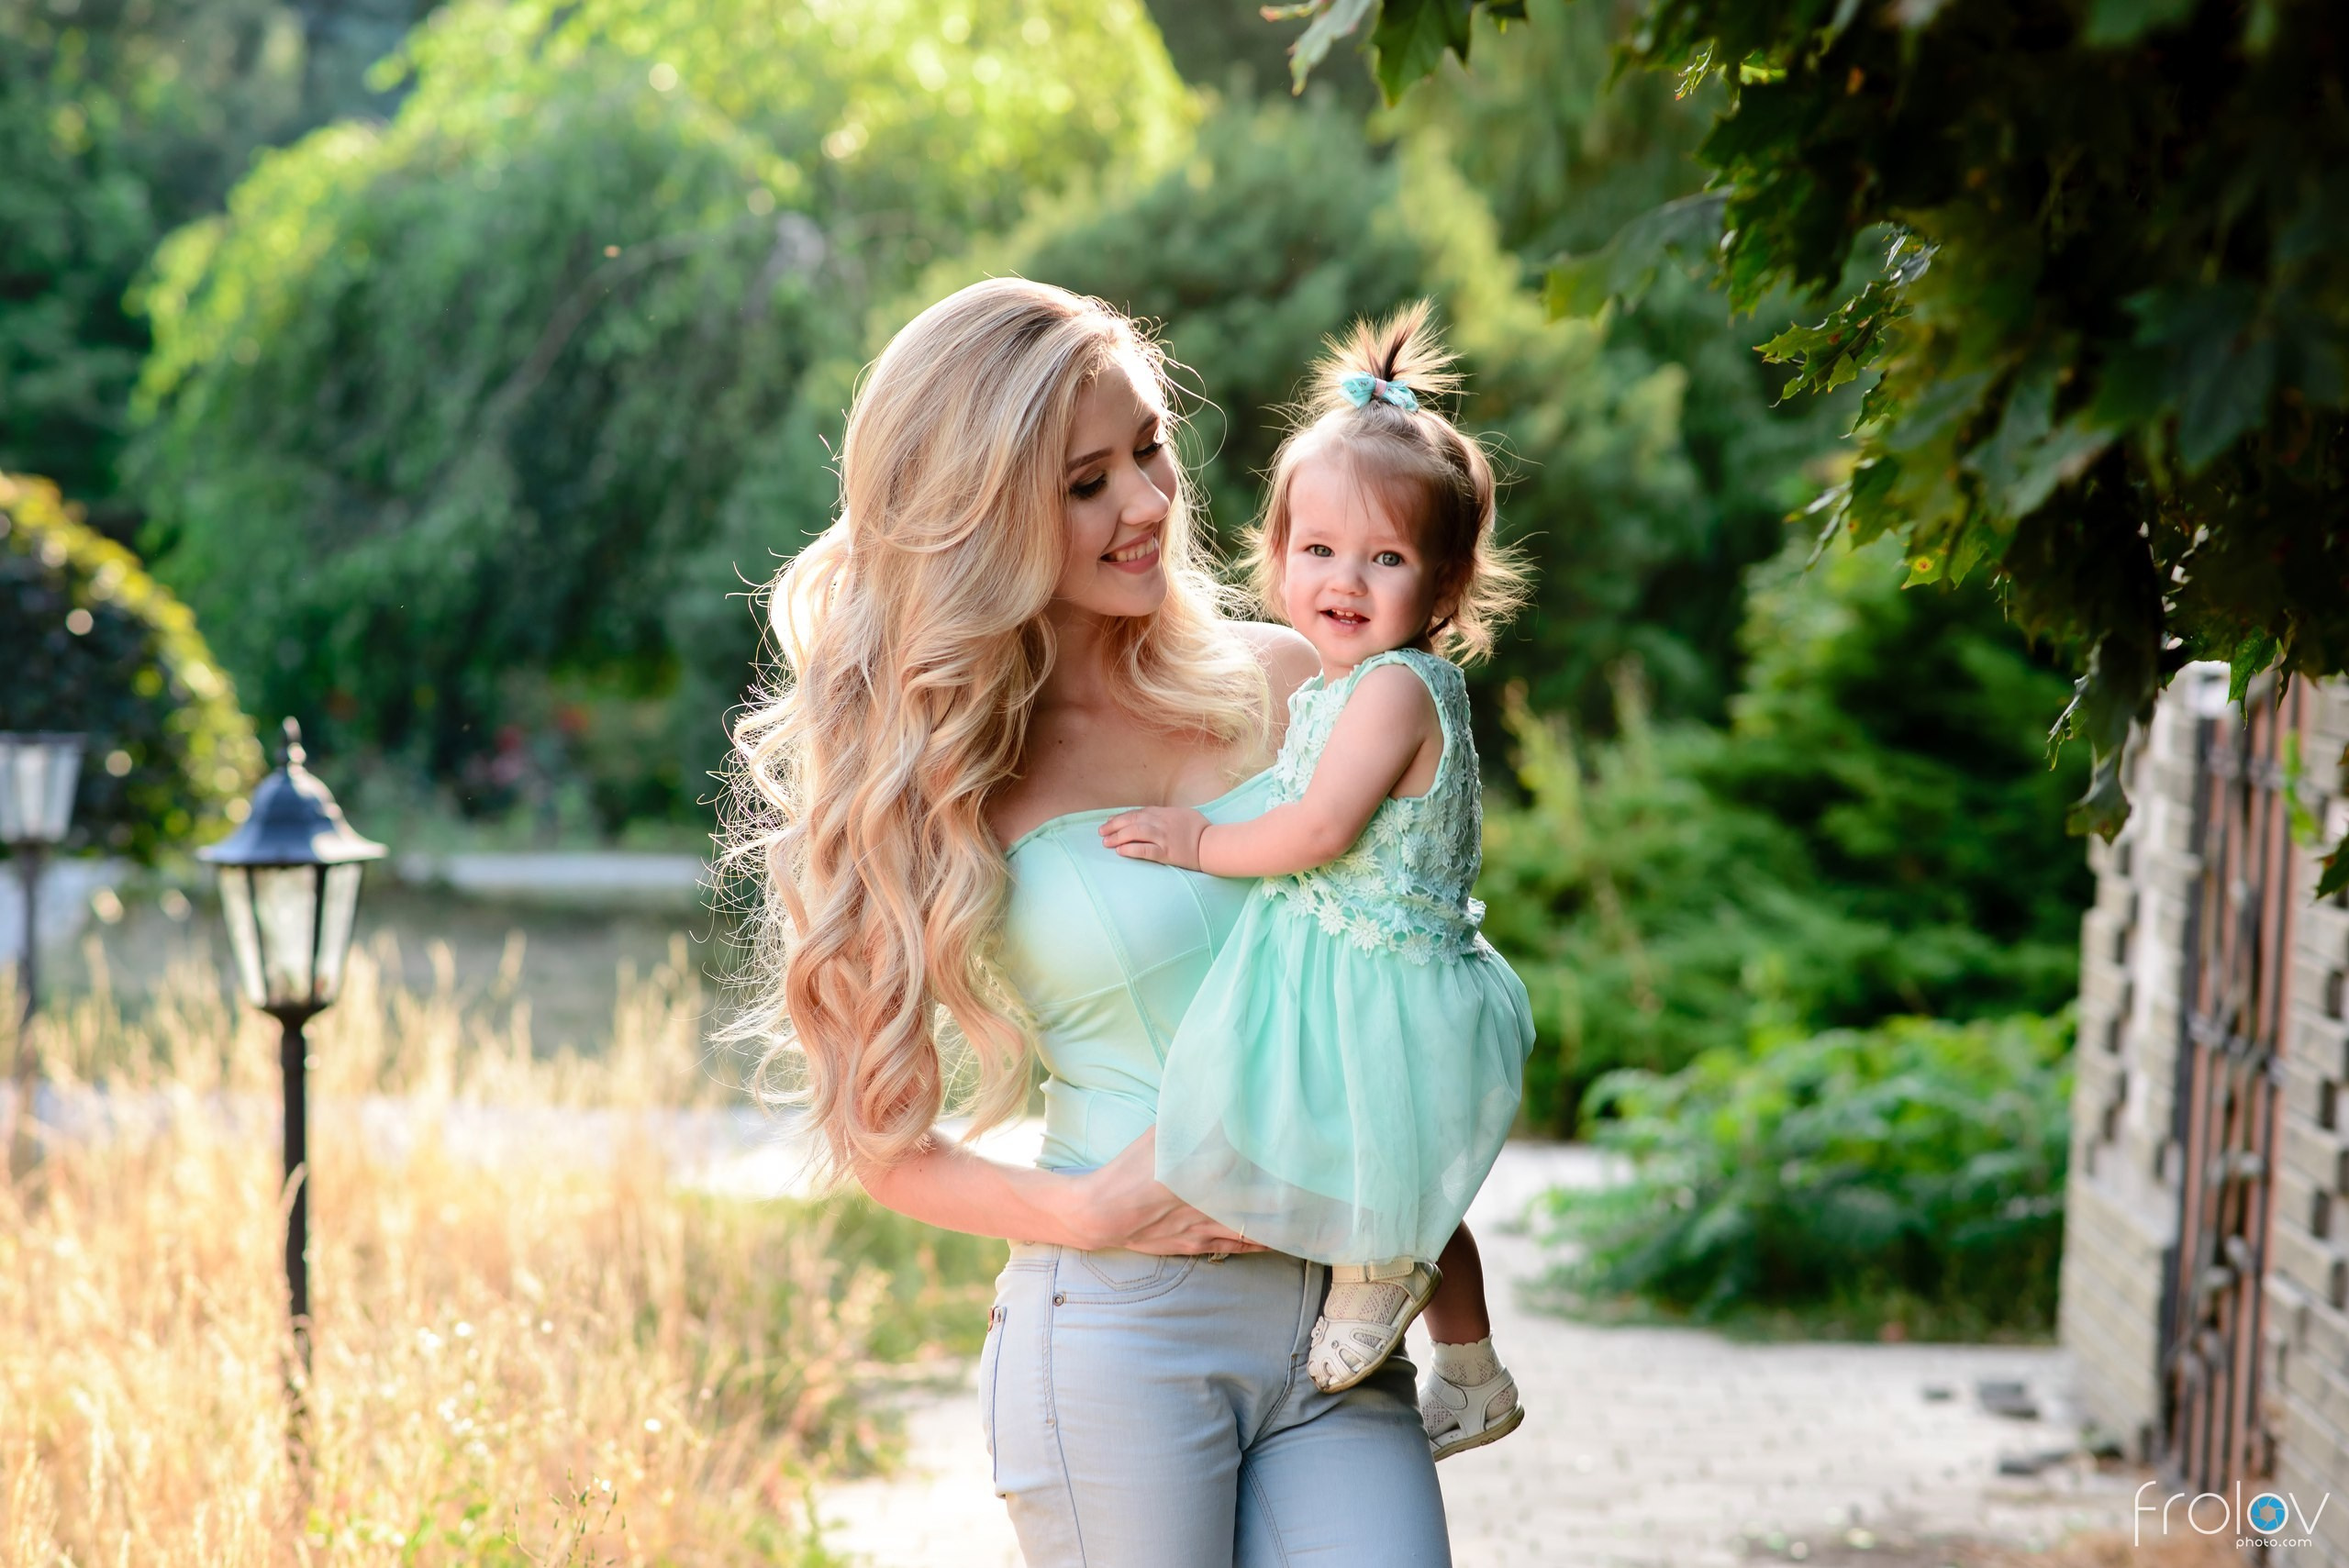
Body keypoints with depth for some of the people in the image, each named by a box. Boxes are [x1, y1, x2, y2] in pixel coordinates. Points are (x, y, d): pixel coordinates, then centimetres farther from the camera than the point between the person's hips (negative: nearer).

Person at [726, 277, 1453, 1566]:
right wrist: (1084, 1214, -13)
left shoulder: (1276, 681, 8)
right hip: (1120, 1332, -3)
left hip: (1338, 1326, 3)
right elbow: (881, 1140, 4)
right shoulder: (927, 777, 0)